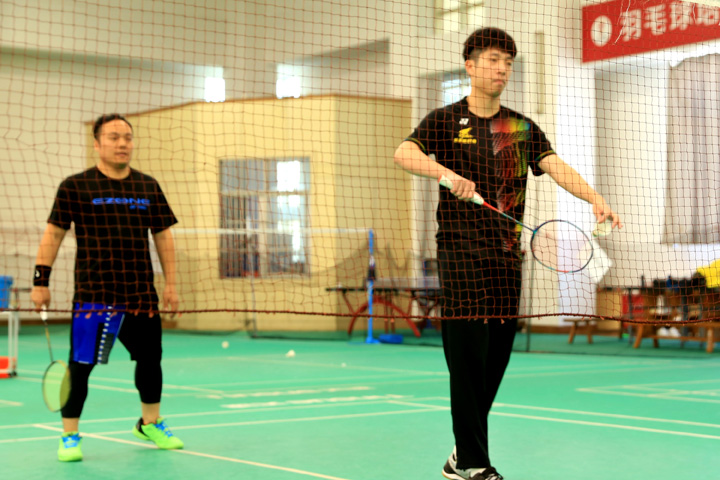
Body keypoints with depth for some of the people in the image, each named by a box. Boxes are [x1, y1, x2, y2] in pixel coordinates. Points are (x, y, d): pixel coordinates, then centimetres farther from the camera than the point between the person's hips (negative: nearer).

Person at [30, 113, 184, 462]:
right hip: (93, 294, -4)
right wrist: (41, 281, -4)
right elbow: (53, 234, 1)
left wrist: (171, 283, 10)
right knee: (80, 364, -5)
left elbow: (163, 236, 15)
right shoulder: (75, 187, -1)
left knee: (150, 358, 14)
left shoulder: (148, 187, 10)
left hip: (141, 295, 4)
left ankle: (150, 424, 35)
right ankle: (70, 436, 10)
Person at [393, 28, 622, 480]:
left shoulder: (523, 128, 15)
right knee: (468, 354, -6)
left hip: (507, 255, 5)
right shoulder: (446, 120, 3)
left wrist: (595, 198, -16)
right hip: (462, 253, -4)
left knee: (497, 355, 5)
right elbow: (404, 153, -13)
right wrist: (446, 173, -30)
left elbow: (557, 167, 1)